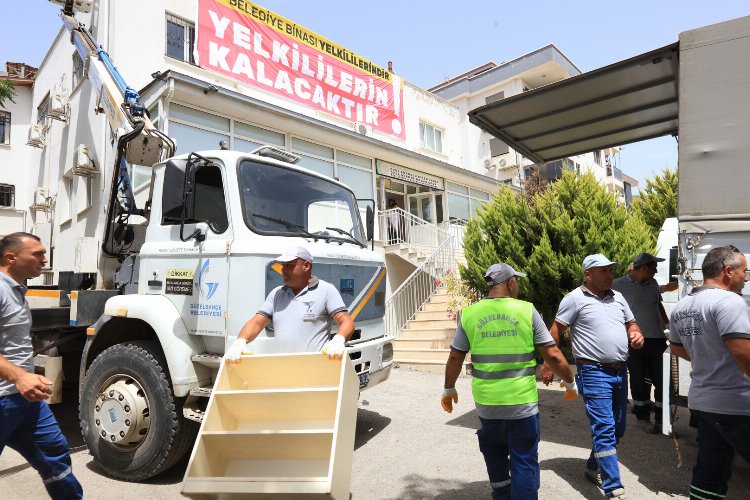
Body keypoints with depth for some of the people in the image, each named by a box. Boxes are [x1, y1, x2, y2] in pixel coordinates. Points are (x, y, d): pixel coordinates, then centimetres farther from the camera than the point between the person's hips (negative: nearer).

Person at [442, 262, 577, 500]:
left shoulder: (469, 314, -3)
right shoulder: (527, 311, -8)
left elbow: (455, 358, 2)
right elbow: (553, 355, -5)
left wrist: (449, 389, 17)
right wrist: (570, 383, 12)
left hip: (486, 402, 3)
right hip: (522, 401, -2)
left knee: (495, 453, 25)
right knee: (524, 461, 12)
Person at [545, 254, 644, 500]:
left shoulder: (618, 297, 12)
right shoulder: (575, 299, -10)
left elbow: (631, 323, 23)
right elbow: (555, 332, -9)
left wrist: (636, 334, -2)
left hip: (620, 371, 8)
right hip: (594, 372, -8)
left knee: (617, 428, 18)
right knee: (604, 430, -9)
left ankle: (593, 468, 37)